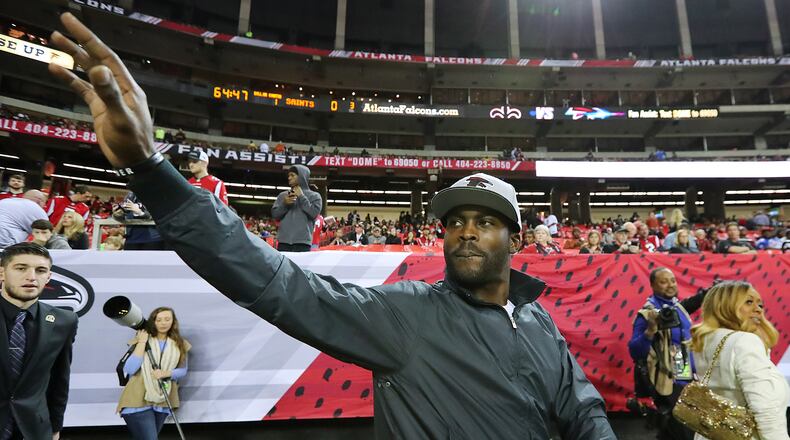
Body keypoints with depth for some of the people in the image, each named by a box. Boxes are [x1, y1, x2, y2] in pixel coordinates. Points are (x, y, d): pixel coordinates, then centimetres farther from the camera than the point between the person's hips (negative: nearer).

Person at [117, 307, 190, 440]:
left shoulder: (180, 344, 4)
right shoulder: (140, 340, -2)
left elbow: (183, 370, 6)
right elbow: (130, 369, -14)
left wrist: (166, 373, -13)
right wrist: (142, 342, -14)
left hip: (161, 402, 3)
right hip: (138, 401, -3)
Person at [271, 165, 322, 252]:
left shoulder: (314, 196, 7)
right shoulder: (283, 195, 16)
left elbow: (314, 213, -7)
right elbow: (274, 214, 11)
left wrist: (301, 197, -6)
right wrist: (284, 204, -6)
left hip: (302, 241, -3)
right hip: (283, 240, 3)